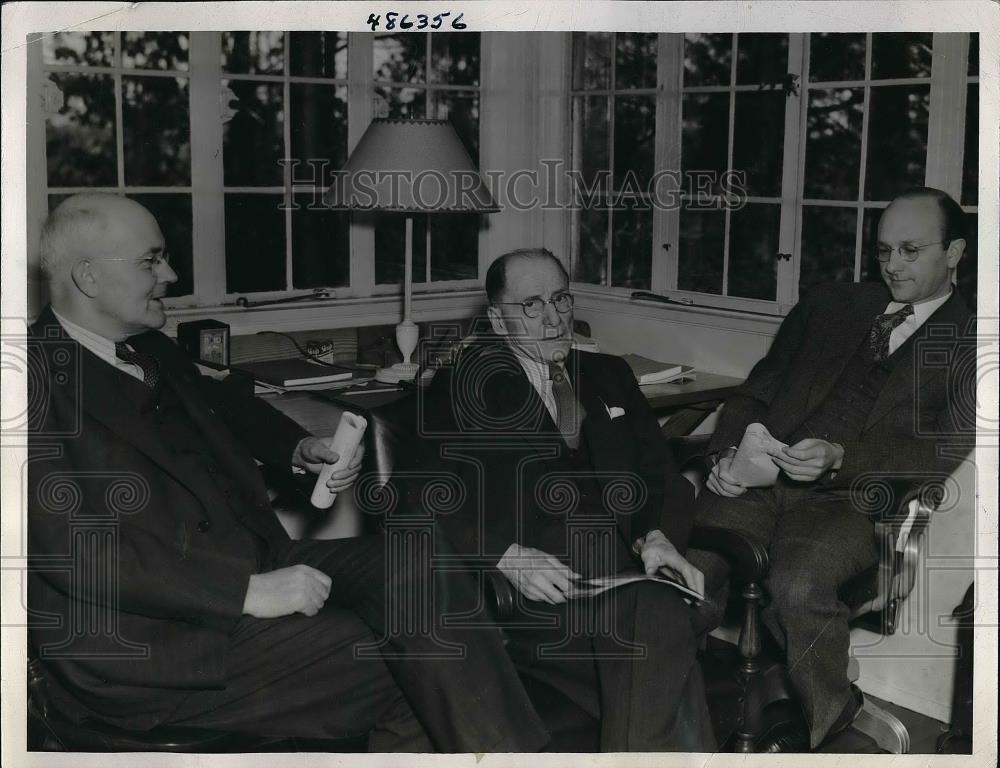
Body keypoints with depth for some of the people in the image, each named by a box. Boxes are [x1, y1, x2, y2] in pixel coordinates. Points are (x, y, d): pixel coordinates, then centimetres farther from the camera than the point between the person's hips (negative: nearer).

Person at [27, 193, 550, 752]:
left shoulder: (152, 350, 13)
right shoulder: (40, 376, -12)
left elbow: (223, 404, 34)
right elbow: (72, 547, -20)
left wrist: (300, 448, 14)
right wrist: (249, 591, -23)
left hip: (248, 567, 8)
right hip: (142, 636, -8)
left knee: (414, 568, -13)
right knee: (399, 666, -18)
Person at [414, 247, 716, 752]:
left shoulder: (610, 375, 24)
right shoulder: (460, 388, 10)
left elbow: (662, 473, 17)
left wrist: (658, 536, -5)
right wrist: (508, 555, -18)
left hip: (625, 569, 4)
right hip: (536, 591, -3)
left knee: (661, 618, -33)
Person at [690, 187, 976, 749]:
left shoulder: (968, 344, 10)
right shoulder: (830, 306, 22)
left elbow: (951, 451, -4)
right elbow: (757, 391, 20)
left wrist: (840, 459, -19)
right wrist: (728, 453, -1)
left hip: (851, 501, -3)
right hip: (760, 481, 4)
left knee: (798, 586, -33)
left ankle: (825, 720, -7)